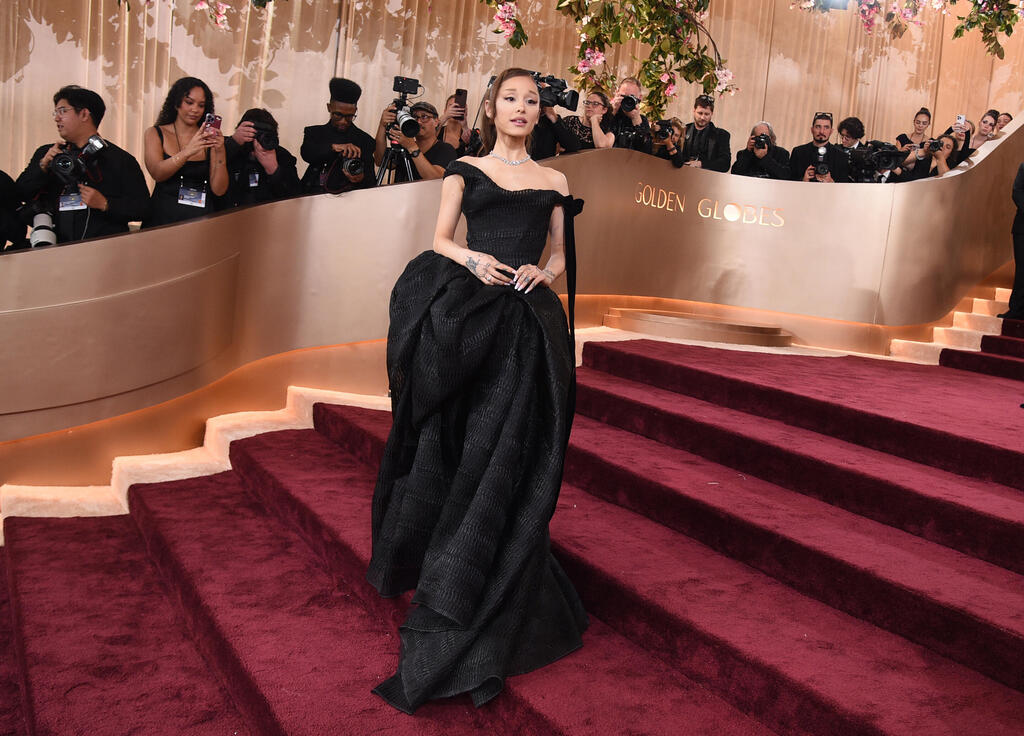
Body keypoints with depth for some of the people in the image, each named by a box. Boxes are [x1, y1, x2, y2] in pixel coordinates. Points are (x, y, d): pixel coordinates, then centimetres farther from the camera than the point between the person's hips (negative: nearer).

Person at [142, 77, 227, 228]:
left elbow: (219, 191, 0)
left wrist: (220, 152, -14)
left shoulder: (209, 139, 7)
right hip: (163, 217, 0)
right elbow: (157, 173, -10)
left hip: (202, 218, 0)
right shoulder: (155, 134, 8)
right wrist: (188, 151, -25)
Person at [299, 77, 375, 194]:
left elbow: (371, 182, 3)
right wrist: (334, 147, -21)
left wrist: (361, 179, -21)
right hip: (312, 195, -1)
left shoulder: (364, 140, 10)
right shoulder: (314, 132, 17)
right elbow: (306, 154, -5)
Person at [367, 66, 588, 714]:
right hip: (469, 317, 0)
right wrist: (472, 259, -16)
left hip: (529, 324, 1)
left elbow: (561, 258, 16)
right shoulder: (465, 170, 13)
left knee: (507, 455, -1)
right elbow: (440, 240, 5)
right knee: (457, 443, 0)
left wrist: (541, 273, -7)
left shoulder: (554, 182, 16)